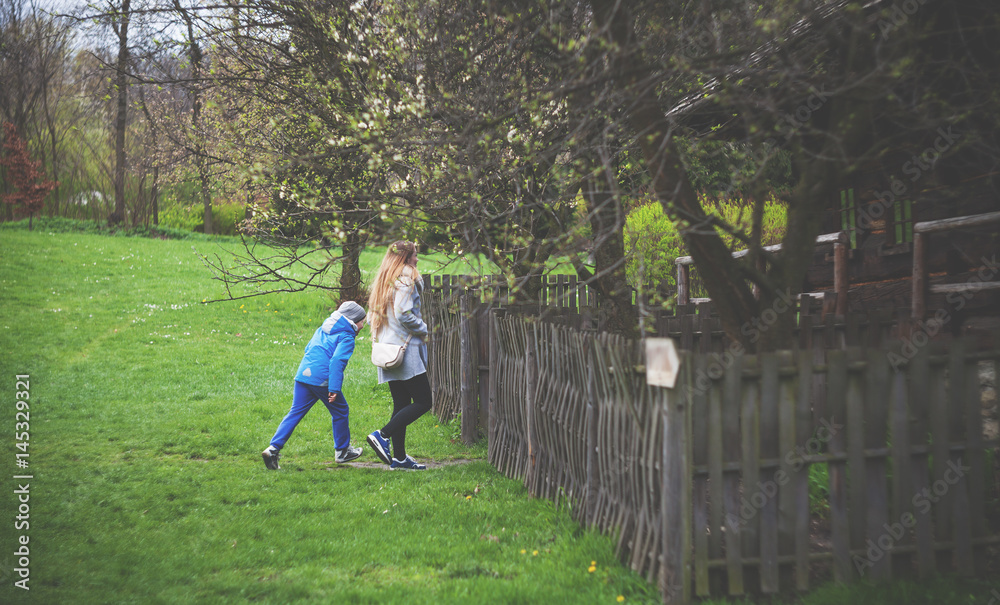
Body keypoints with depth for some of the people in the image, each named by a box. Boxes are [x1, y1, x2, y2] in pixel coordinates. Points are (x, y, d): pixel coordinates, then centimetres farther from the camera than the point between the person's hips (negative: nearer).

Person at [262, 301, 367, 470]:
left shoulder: (322, 329, 22)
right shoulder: (346, 337, -3)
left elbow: (308, 349, 26)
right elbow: (337, 361, -16)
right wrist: (334, 389, -20)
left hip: (303, 374, 7)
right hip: (322, 379, -7)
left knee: (295, 413, 5)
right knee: (340, 411, 12)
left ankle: (273, 448, -7)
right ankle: (343, 451, 23)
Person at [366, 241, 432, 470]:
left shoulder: (383, 281, 17)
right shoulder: (405, 279, -10)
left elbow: (371, 317, 18)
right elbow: (403, 314, -21)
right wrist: (423, 330, -6)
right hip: (405, 348, -9)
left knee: (401, 404, 11)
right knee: (423, 402, -7)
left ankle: (399, 456, 9)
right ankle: (382, 435, -15)